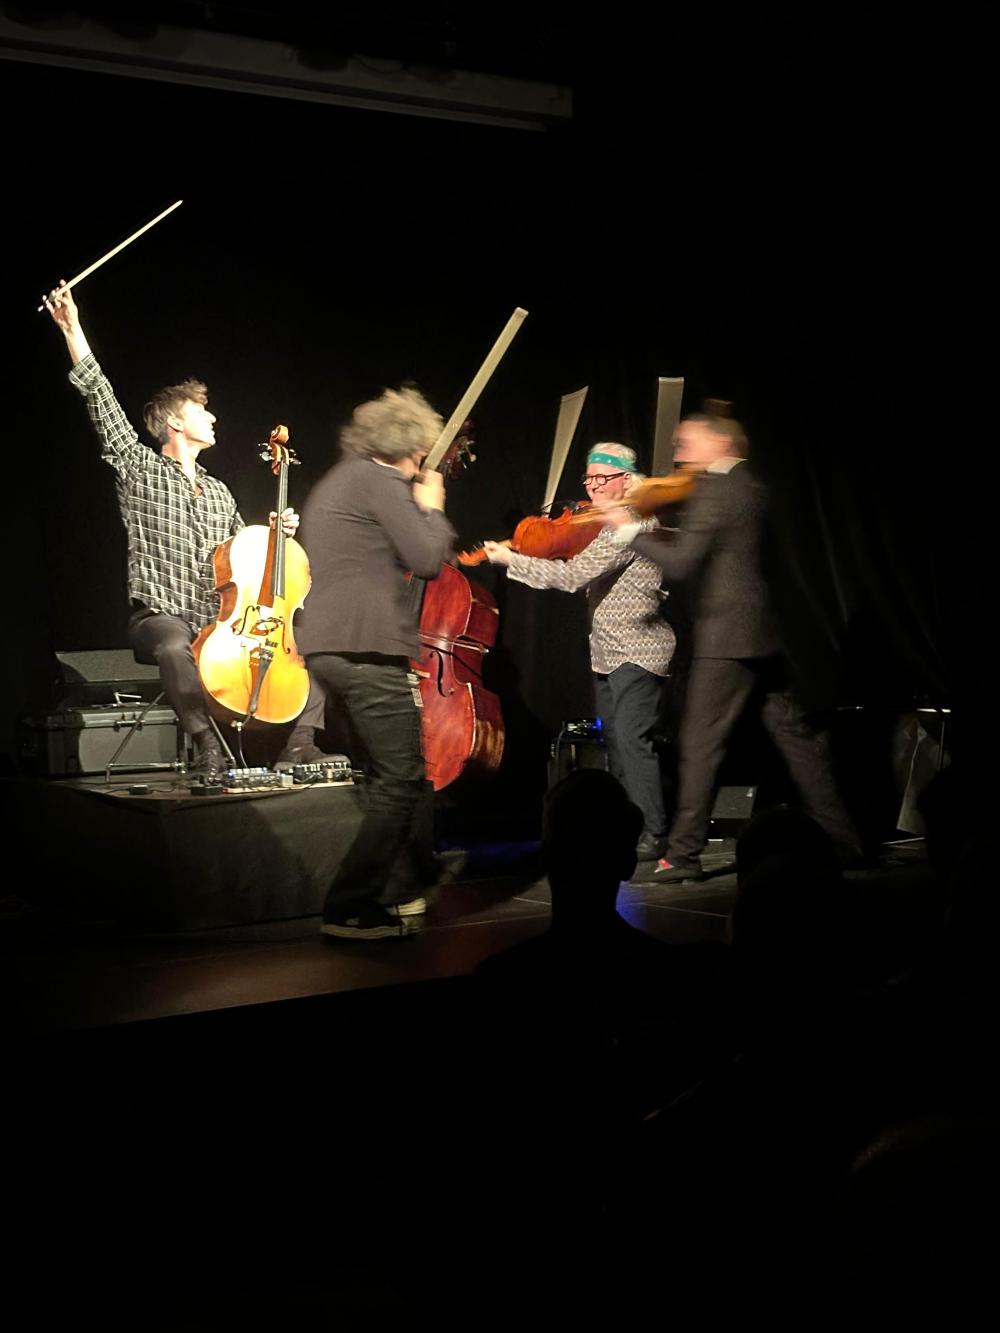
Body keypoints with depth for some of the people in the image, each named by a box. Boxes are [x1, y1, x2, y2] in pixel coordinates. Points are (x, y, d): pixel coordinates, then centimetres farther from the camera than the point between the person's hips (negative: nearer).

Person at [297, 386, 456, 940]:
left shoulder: (337, 482, 24)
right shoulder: (379, 480, -7)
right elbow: (428, 559, -12)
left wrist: (420, 508, 24)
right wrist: (432, 507, 4)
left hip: (327, 649, 10)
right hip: (367, 650, -10)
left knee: (395, 775, 19)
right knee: (401, 783, -6)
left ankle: (407, 892, 25)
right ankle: (349, 909, -8)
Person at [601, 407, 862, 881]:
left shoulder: (713, 490, -11)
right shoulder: (751, 487, 16)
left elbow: (681, 564, -17)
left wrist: (631, 531, -8)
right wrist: (652, 532, 13)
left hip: (726, 637, -9)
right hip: (764, 633, 9)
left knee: (699, 744, -5)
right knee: (794, 735, 12)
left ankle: (683, 854, -4)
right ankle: (842, 839, 15)